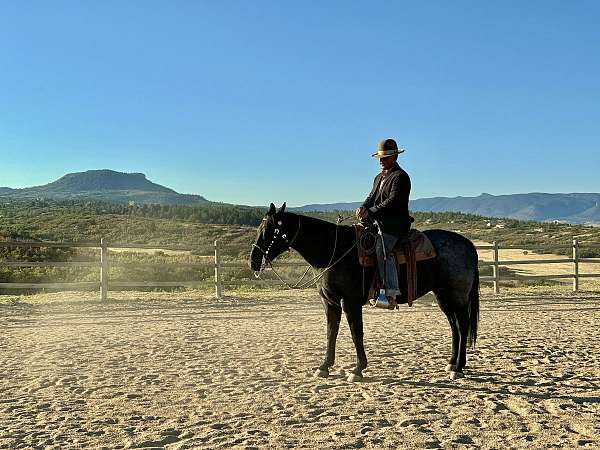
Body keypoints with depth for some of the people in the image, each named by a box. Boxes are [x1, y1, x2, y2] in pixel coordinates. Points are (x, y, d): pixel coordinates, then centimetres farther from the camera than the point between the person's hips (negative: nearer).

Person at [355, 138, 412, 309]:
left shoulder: (400, 176, -6)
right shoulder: (379, 178, 24)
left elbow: (393, 201, -17)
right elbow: (372, 197, 19)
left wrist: (371, 212, -22)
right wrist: (363, 208, -4)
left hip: (394, 224, -9)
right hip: (378, 223, 10)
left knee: (382, 248, -29)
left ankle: (391, 294, -32)